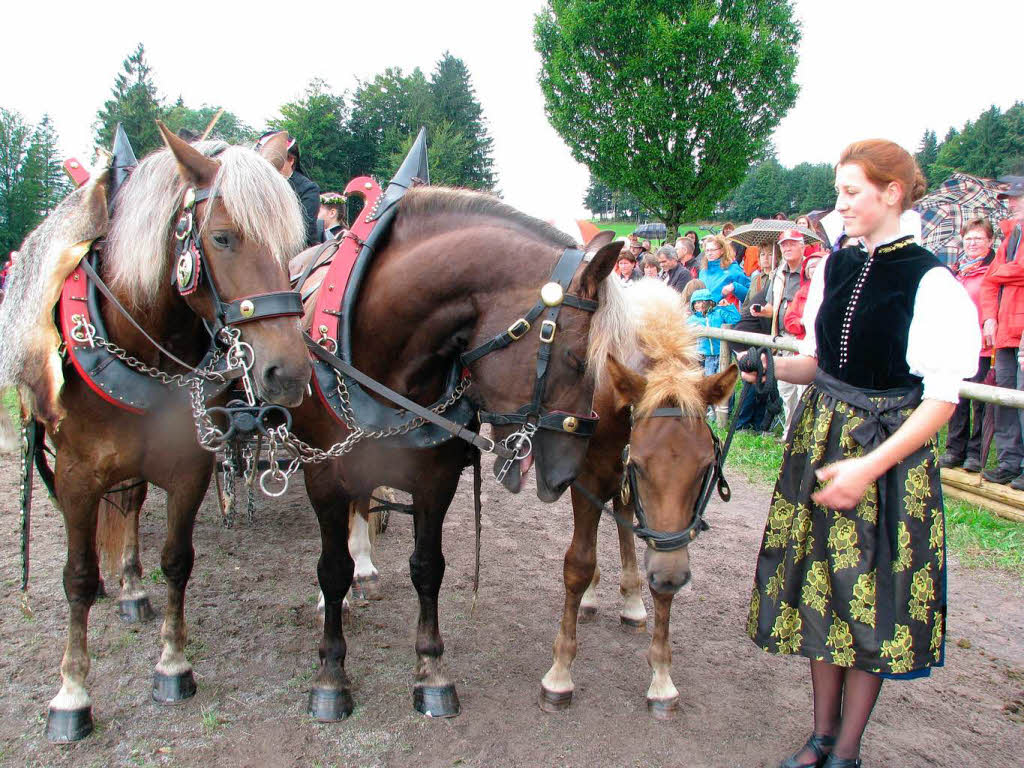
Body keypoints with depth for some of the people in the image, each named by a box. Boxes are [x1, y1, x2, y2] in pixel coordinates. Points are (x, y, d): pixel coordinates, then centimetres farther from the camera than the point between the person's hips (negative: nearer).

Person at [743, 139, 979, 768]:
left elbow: (941, 399, -15)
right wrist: (771, 367, -7)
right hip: (821, 439, 6)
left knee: (871, 594, 5)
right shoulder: (836, 268, 5)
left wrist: (869, 467, -22)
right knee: (821, 582, 12)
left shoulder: (932, 282, -14)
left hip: (891, 455, -6)